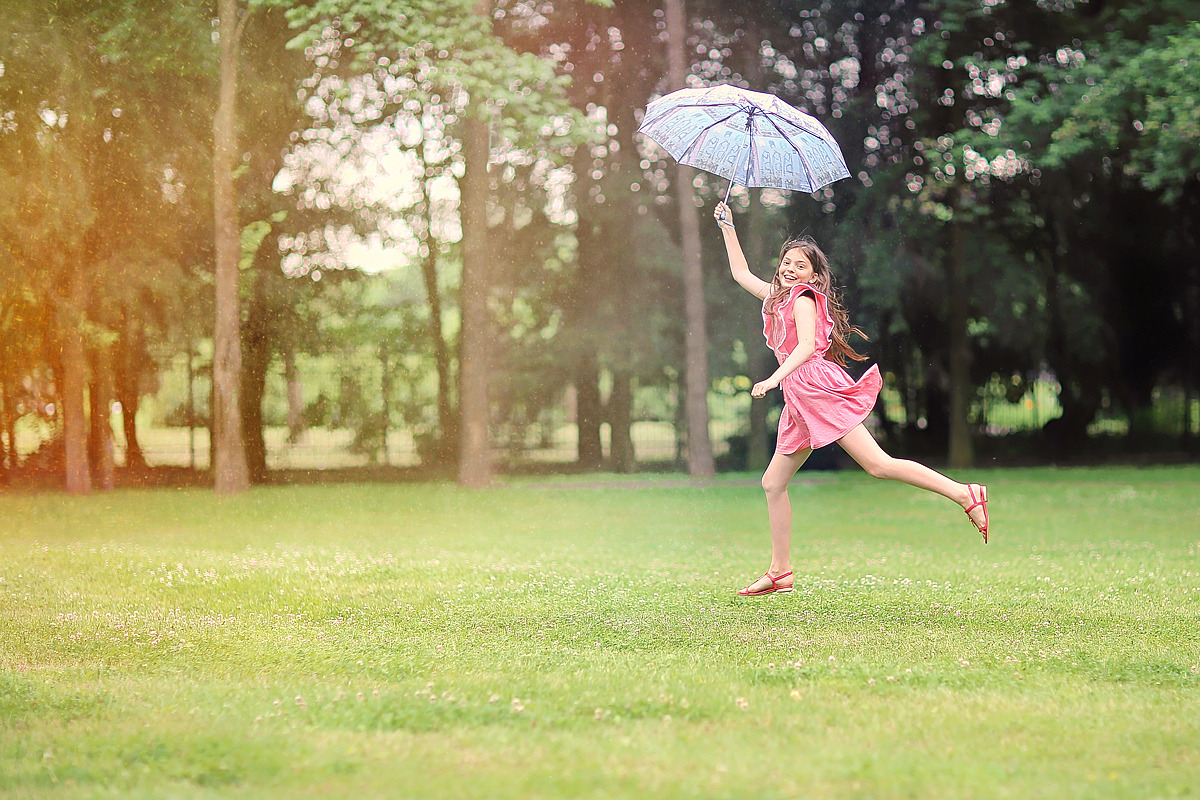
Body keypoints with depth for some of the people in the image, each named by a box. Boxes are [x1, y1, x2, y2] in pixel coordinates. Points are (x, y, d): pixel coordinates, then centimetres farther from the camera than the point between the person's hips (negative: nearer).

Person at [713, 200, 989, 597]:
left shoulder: (803, 297, -2)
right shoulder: (776, 296, 22)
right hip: (799, 400, 9)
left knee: (878, 464, -19)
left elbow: (806, 346, -16)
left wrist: (774, 378, -27)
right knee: (773, 483, 7)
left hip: (816, 385, -9)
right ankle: (780, 572, 12)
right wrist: (728, 228, 31)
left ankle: (964, 493, -21)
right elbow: (741, 273, 36)